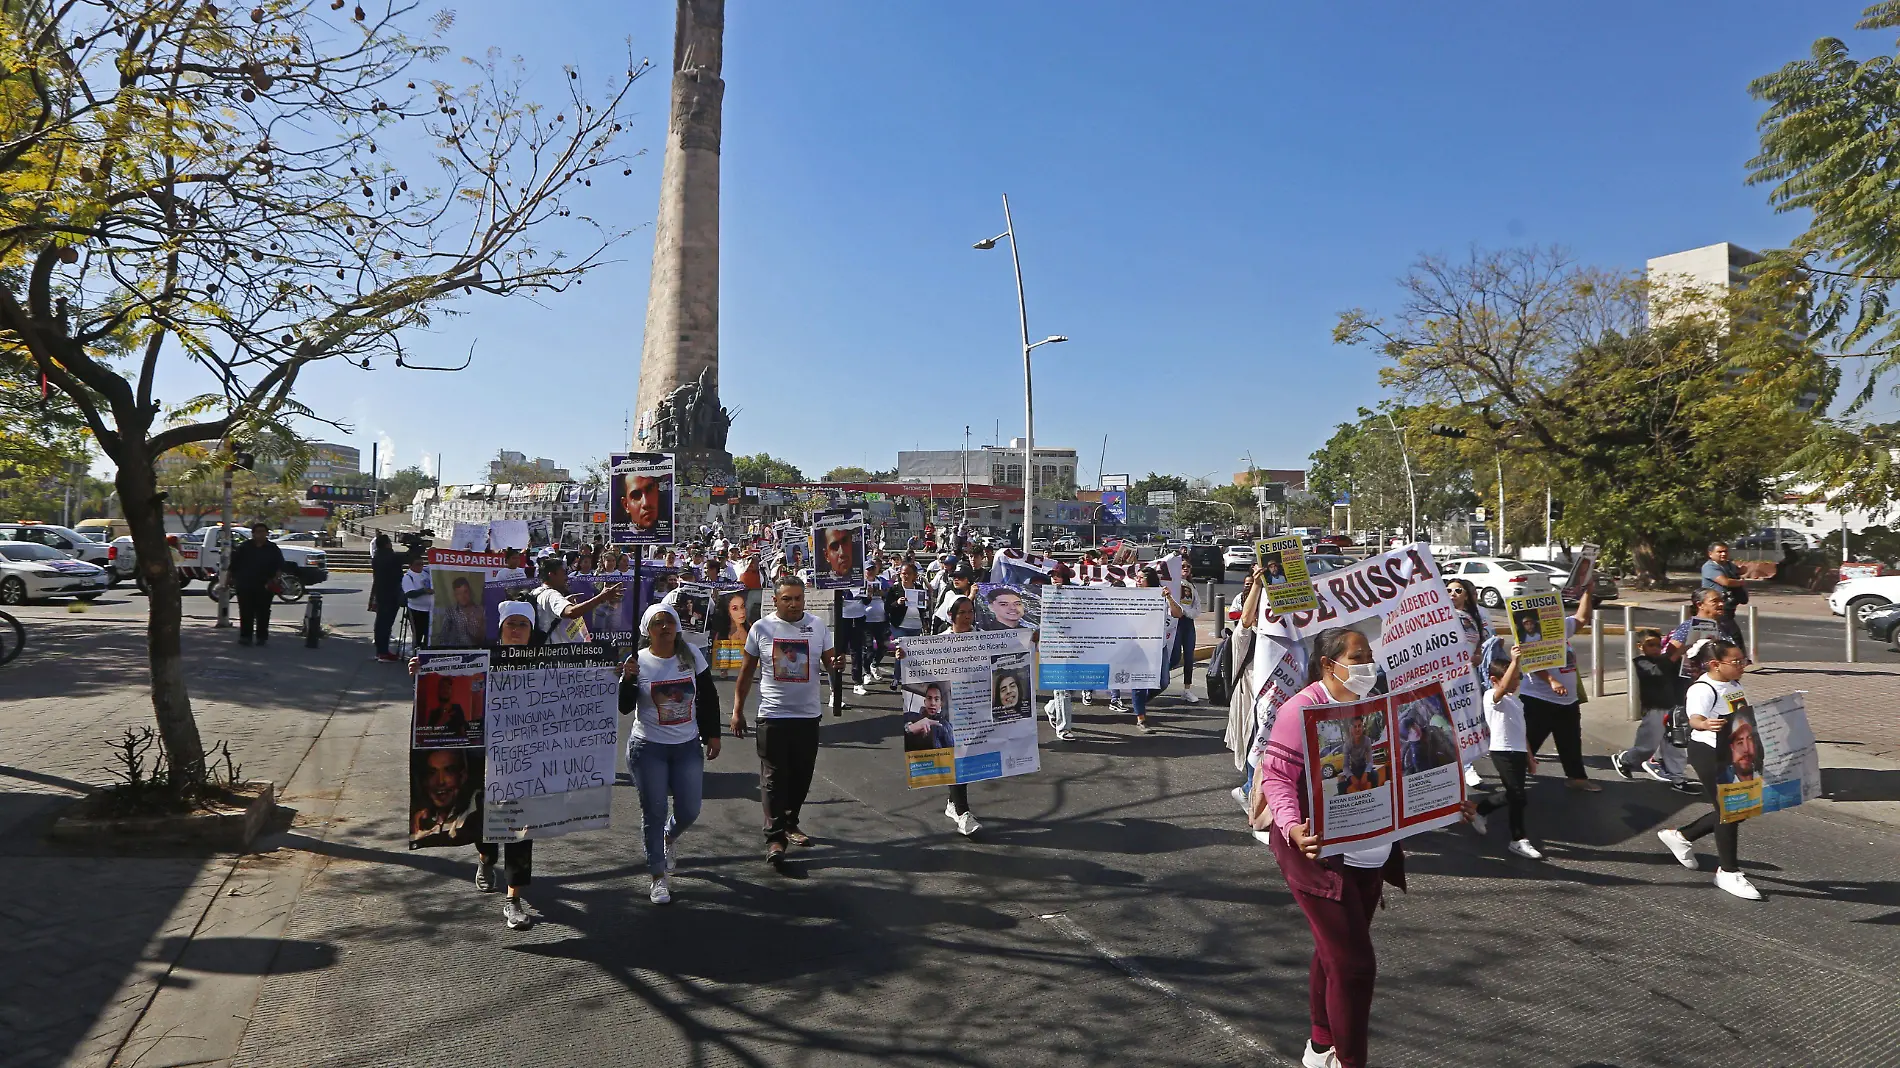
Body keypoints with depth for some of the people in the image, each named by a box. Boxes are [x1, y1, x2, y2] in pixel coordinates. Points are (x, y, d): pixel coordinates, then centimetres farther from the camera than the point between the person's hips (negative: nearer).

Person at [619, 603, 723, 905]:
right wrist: (627, 679, -24)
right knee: (654, 811, 3)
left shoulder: (691, 655, -1)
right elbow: (624, 708, -8)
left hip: (688, 746, 2)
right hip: (648, 748, -2)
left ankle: (667, 840, 41)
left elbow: (708, 697, 7)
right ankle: (658, 876, 18)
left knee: (689, 810, 6)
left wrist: (712, 735, 8)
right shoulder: (638, 661, -7)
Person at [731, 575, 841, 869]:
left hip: (808, 715, 3)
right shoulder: (761, 629, -3)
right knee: (774, 777, -3)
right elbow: (746, 672, 3)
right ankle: (775, 837, 2)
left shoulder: (818, 627, 1)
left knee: (802, 775, 12)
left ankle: (790, 823, 32)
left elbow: (830, 660, 5)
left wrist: (837, 665, -20)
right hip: (773, 715, -3)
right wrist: (737, 710, 1)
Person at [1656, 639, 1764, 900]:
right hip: (1710, 755, -9)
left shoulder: (1735, 685, 10)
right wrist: (1705, 724, -58)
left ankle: (1681, 836, 29)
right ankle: (1728, 872, 10)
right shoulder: (1702, 689, -20)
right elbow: (1695, 718, -37)